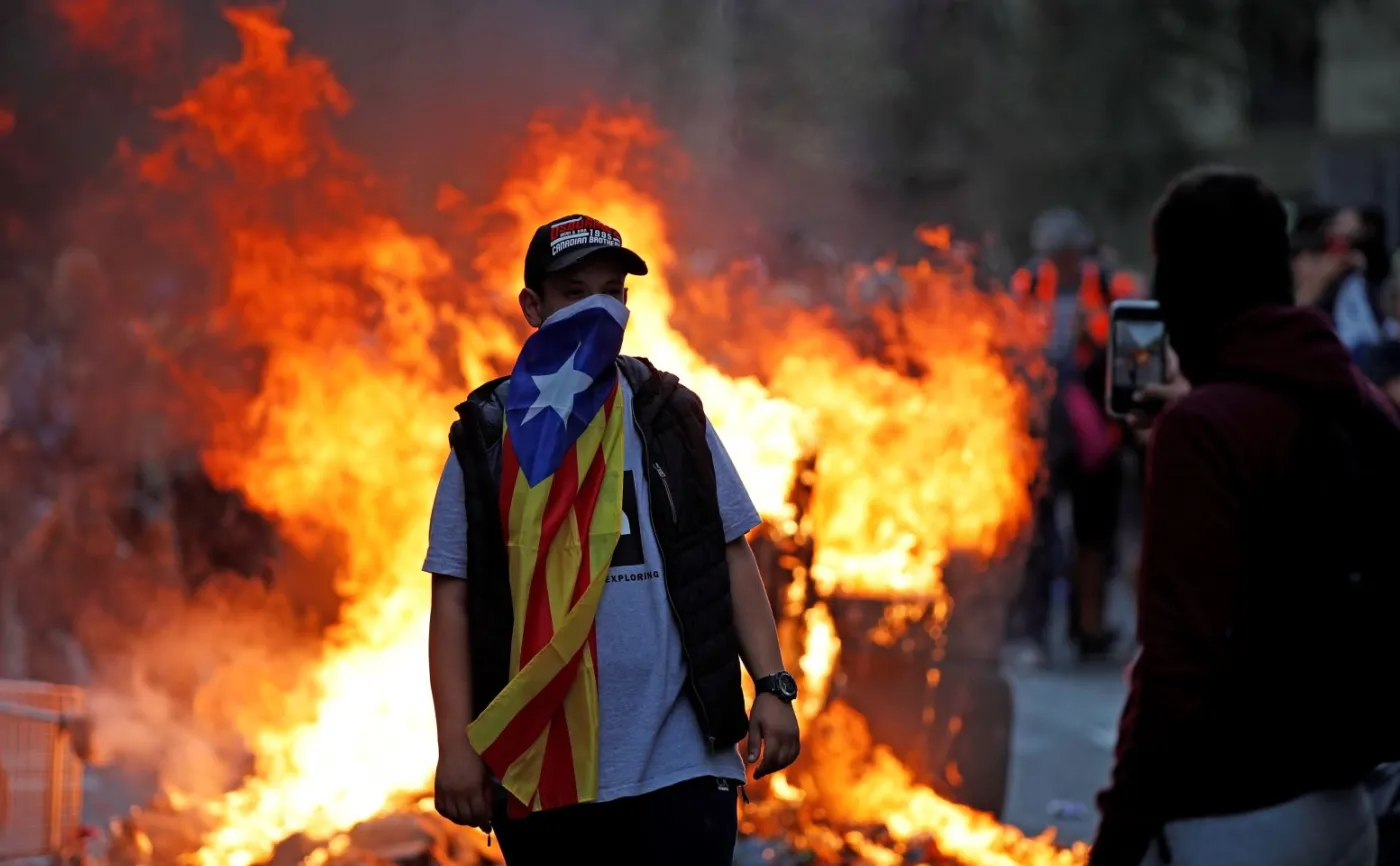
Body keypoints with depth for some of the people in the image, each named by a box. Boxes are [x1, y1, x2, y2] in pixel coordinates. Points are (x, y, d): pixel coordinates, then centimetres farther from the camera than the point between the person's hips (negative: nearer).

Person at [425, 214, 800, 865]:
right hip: (540, 774, 0)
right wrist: (455, 744, -6)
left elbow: (732, 559, 10)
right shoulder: (487, 439, 6)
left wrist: (773, 686, -1)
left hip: (680, 763, 0)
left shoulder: (672, 419, 10)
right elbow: (453, 598, 2)